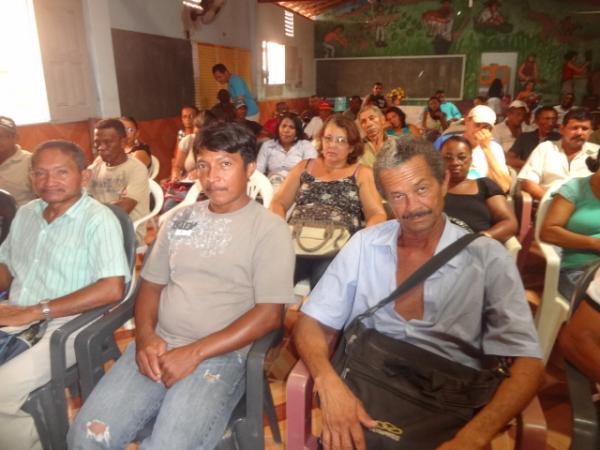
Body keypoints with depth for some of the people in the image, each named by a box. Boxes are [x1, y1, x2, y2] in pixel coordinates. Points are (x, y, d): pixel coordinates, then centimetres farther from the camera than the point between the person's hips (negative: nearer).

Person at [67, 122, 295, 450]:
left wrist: (195, 352, -15)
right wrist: (145, 336, -4)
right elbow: (151, 284, 16)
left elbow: (269, 314, -11)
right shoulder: (180, 219, 12)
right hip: (158, 348, 5)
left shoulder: (269, 228, -4)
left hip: (220, 355, -4)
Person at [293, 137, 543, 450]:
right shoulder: (364, 244, 2)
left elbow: (527, 364, -8)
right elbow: (310, 324, 1)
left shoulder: (487, 257, -4)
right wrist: (328, 382, -20)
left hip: (448, 411, 1)